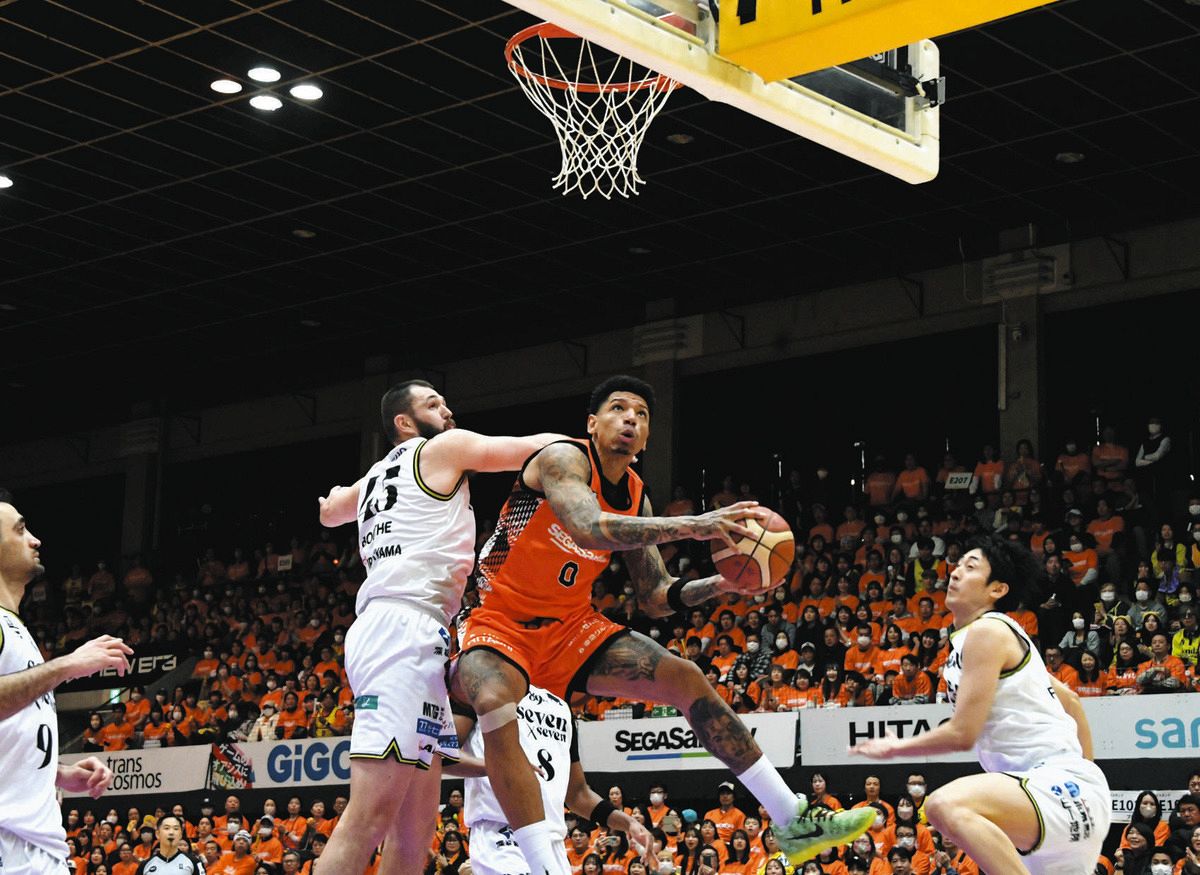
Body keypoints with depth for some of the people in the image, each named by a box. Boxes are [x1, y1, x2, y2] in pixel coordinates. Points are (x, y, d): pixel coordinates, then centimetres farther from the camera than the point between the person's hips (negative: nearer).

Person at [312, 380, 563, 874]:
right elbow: (534, 448, 7)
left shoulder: (374, 478, 28)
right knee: (369, 819, -19)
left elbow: (329, 511, 49)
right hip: (406, 628, -9)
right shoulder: (444, 448, 6)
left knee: (415, 824, 8)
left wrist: (336, 498, 72)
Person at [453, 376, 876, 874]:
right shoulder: (563, 458, -16)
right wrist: (691, 526, -45)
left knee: (685, 679, -3)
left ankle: (793, 821, 4)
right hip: (501, 623, -7)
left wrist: (720, 585, -9)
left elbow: (654, 598, 10)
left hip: (569, 627, 7)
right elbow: (587, 528, -38)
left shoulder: (635, 498, 6)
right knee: (496, 703, -39)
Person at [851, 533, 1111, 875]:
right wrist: (1085, 769, 32)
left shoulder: (986, 630, -7)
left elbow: (963, 733, -12)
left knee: (946, 805, -33)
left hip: (1061, 786, -11)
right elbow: (1068, 698, 31)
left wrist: (895, 747, 3)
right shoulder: (1007, 636, 21)